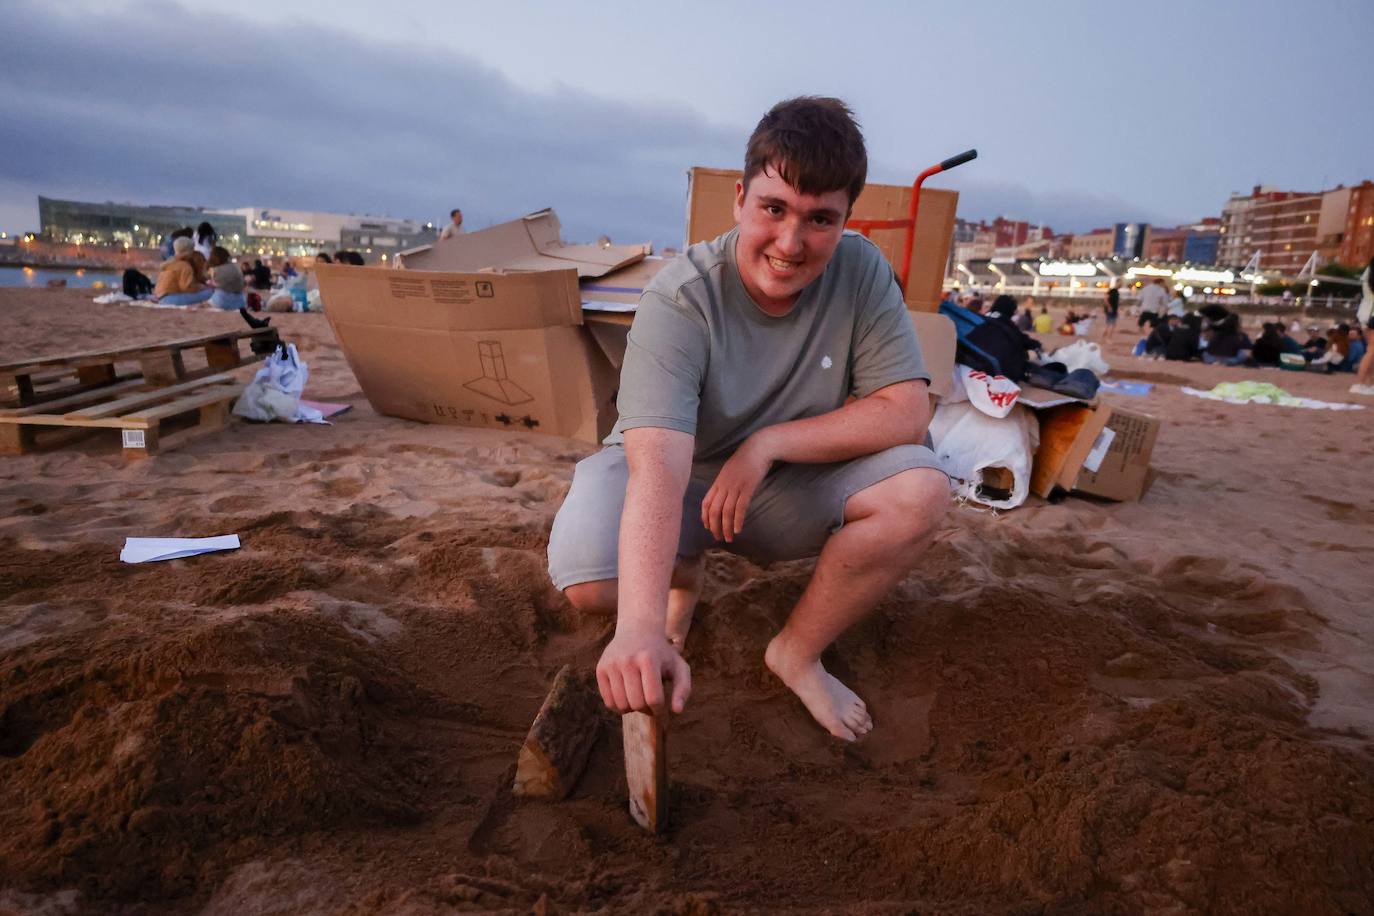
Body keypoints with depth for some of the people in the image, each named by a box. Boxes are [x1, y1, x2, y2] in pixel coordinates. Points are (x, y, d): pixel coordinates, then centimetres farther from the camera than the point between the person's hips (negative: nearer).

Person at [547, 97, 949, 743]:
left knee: (921, 491, -22)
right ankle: (682, 575, 9)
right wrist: (640, 629, -51)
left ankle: (797, 652, -1)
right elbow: (658, 466, -39)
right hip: (681, 480, -2)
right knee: (587, 577, -30)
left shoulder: (861, 272, -15)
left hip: (790, 487, 3)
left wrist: (767, 443, -25)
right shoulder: (680, 298, -27)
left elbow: (907, 411, -17)